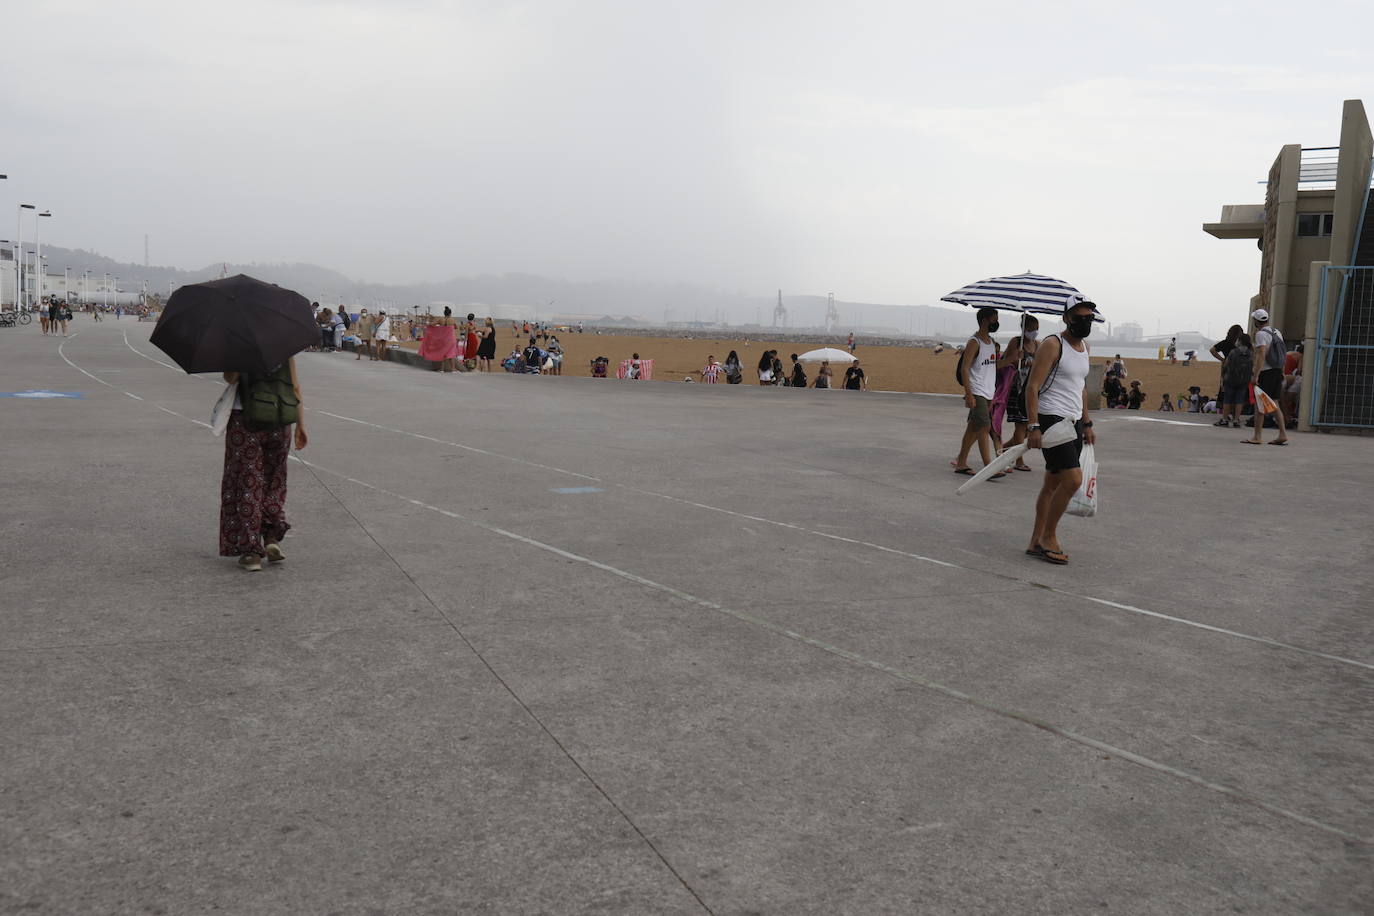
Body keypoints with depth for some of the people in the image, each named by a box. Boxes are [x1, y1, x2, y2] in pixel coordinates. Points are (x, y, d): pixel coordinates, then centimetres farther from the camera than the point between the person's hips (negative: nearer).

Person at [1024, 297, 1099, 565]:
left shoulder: (1085, 346, 16)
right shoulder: (1053, 344, -10)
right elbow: (1032, 387, -15)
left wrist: (1087, 424, 22)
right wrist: (1034, 427, -22)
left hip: (1073, 422, 9)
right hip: (1051, 419, -9)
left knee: (1053, 483, 9)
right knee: (1072, 479, -16)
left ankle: (1037, 542, 15)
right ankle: (1048, 537, -1)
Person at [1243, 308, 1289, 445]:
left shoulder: (1261, 334, -11)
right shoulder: (1277, 332, 15)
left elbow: (1261, 355, -20)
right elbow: (1283, 354, 17)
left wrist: (1255, 375, -23)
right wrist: (1282, 372, 21)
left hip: (1265, 372, -8)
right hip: (1278, 372, 8)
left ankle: (1256, 437, -5)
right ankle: (1283, 434, 6)